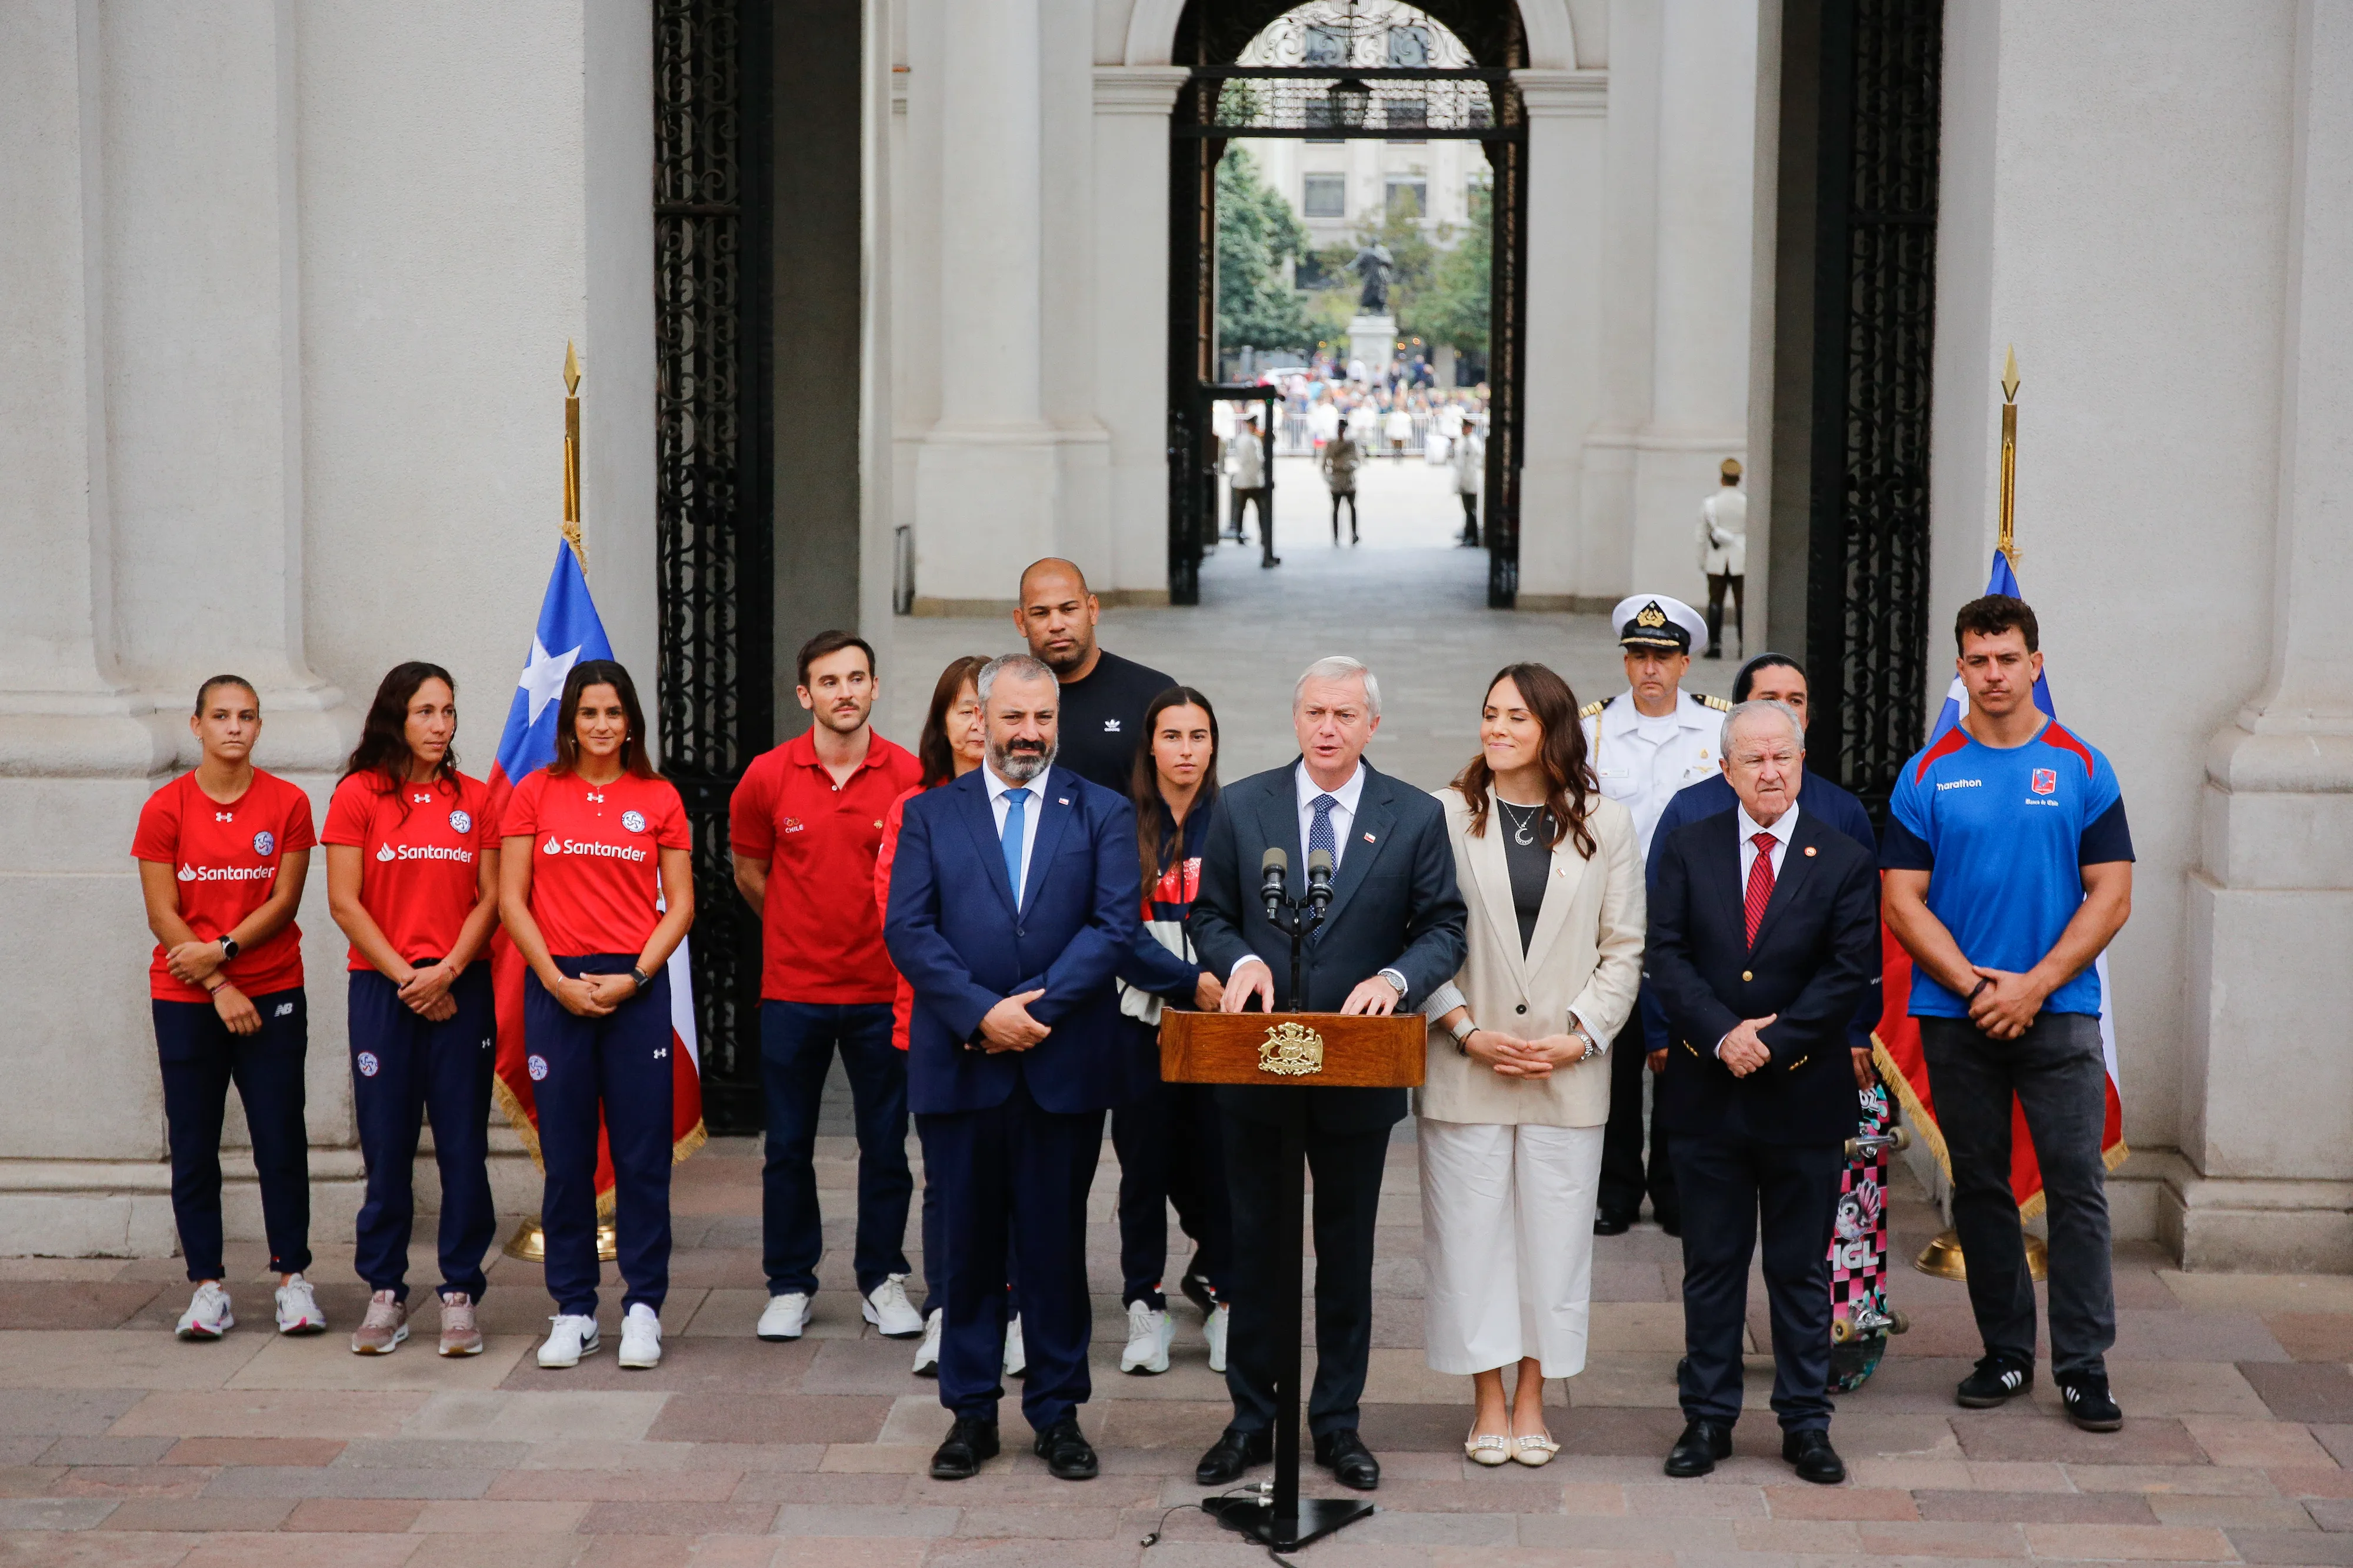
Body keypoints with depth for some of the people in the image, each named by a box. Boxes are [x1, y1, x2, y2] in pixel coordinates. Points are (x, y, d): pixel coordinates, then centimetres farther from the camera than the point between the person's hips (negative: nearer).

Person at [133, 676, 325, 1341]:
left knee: (281, 1139, 0)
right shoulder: (165, 809, -1)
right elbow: (163, 916, -4)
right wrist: (220, 988, -10)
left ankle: (292, 1278, 10)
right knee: (193, 1144, 2)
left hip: (273, 994, 0)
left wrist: (222, 950, -15)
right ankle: (209, 1287, 10)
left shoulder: (288, 804, 1)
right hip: (186, 1002, 0)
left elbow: (284, 901, -2)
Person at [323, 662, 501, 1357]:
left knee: (463, 1146, 0)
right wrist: (406, 977, -8)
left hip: (461, 989, 1)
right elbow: (344, 903, -2)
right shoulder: (359, 795, 2)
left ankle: (460, 1295, 7)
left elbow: (490, 899, 5)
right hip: (382, 988, -1)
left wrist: (447, 971, -9)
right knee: (386, 1146, 2)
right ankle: (384, 1293, 12)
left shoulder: (475, 799, 8)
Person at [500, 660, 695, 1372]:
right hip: (555, 986, 0)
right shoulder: (535, 793, 6)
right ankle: (573, 1310, 11)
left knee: (642, 1153, 0)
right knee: (566, 1155, 3)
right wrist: (559, 980, -7)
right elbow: (512, 900, 3)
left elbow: (680, 905, 5)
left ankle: (642, 1308, 8)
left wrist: (633, 977, -8)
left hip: (636, 985, 0)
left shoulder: (659, 798, 6)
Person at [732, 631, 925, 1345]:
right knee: (788, 1146, 7)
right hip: (792, 991, 1)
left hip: (882, 992, 0)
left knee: (885, 1145, 7)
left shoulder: (911, 777, -6)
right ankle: (790, 1286, 19)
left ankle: (882, 1281, 20)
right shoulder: (769, 776, -3)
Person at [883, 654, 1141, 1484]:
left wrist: (1039, 1008, -14)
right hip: (960, 1064, 1)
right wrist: (982, 1012, -14)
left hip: (1065, 1065, 0)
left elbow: (1114, 924, -4)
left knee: (1057, 1243, 6)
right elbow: (908, 930, -2)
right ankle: (971, 1412, 17)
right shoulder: (930, 815, 7)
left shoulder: (1102, 814, 6)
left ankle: (1057, 1414, 16)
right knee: (969, 1243, 7)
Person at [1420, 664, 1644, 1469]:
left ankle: (1531, 1399, 16)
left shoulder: (1605, 824, 5)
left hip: (1568, 1071, 1)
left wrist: (1580, 1036, -6)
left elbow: (1624, 948, 5)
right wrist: (1466, 1032, -10)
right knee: (1470, 1230, 2)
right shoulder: (1444, 816, 1)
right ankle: (1488, 1403, 13)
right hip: (1466, 1069, -1)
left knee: (1553, 1230, 4)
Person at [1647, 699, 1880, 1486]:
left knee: (1802, 1269, 7)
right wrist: (1723, 1034, -15)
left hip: (1803, 1096, -1)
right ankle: (1707, 1417, 17)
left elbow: (1849, 973, -6)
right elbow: (1667, 955, -2)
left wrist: (1773, 1043, -14)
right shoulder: (1689, 848, 4)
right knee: (1711, 1266, 8)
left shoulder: (1846, 862, 0)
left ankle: (1805, 1424, 16)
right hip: (1707, 1093, 1)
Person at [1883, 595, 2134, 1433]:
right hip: (1955, 1016, 1)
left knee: (2076, 1184, -5)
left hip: (2059, 1011, -1)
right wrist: (1974, 986, -11)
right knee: (1980, 1186, 8)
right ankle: (2005, 1351, 19)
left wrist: (2035, 984, -11)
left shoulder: (2082, 769, 3)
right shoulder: (1927, 775, 4)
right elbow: (1903, 900, 1)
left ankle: (2082, 1363, 1)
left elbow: (2110, 896, 0)